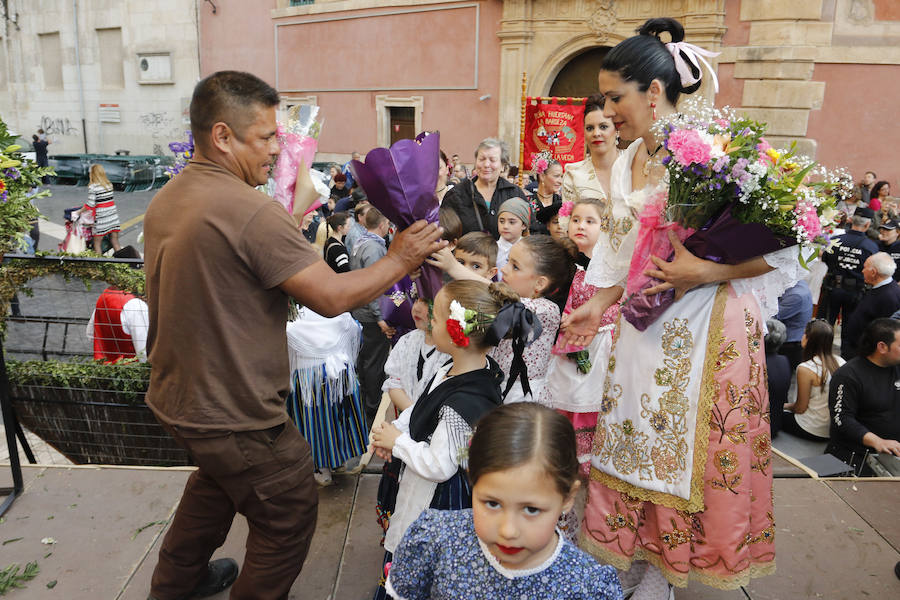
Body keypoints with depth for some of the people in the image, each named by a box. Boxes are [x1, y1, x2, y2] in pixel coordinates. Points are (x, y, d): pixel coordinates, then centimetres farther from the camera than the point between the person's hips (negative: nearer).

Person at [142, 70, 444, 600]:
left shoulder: (166, 200, 3)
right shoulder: (251, 210, -28)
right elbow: (333, 297, -26)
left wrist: (299, 206, 15)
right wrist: (400, 260, -11)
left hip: (177, 395, 10)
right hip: (233, 417, -10)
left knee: (217, 482, 34)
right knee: (291, 512, 12)